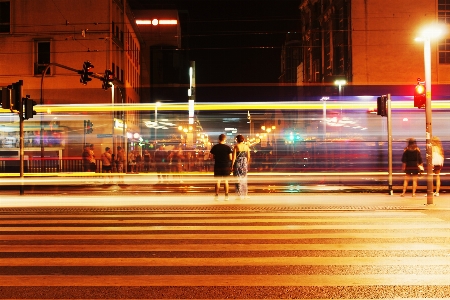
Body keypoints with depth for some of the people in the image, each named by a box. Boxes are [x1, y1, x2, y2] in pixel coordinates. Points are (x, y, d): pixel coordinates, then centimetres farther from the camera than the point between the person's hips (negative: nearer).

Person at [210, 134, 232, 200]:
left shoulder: (215, 147, -2)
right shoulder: (228, 147, -7)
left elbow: (212, 156, 3)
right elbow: (230, 158, -8)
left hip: (217, 166, 1)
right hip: (226, 166, -1)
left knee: (218, 181, 8)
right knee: (226, 181, 7)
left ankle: (216, 195, 4)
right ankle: (226, 196, 5)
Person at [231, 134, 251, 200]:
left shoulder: (236, 146, -8)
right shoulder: (246, 146, 4)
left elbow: (234, 157, -10)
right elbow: (248, 157, 7)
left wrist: (232, 165, -4)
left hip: (238, 163, -4)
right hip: (244, 163, 4)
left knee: (238, 179, 0)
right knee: (244, 179, 14)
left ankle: (240, 195, -2)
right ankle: (245, 195, 16)